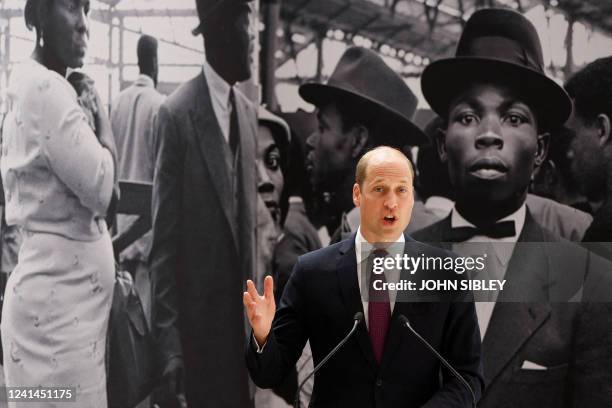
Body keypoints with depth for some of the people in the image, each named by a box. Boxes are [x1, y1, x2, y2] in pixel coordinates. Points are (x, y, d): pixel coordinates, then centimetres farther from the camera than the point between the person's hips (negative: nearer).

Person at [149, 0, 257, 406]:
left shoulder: (250, 113, 9)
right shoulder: (178, 113, -11)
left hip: (241, 312, 6)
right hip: (196, 316, -6)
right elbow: (164, 238, -13)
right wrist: (168, 342, -15)